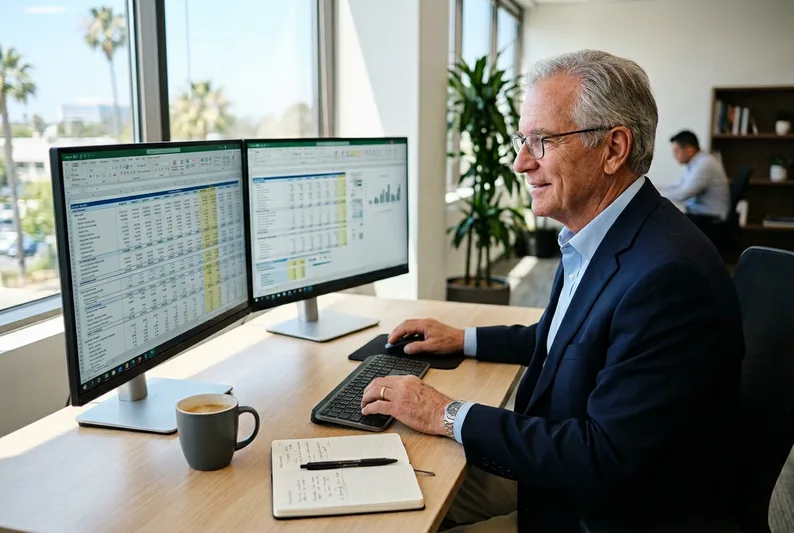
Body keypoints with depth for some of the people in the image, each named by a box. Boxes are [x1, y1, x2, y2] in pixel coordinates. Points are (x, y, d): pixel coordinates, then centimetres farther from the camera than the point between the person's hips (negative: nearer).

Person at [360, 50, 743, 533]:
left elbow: (606, 460, -29)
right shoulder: (594, 238, 0)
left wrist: (449, 415, -23)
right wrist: (463, 340, 11)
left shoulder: (668, 274, -30)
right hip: (564, 472, 8)